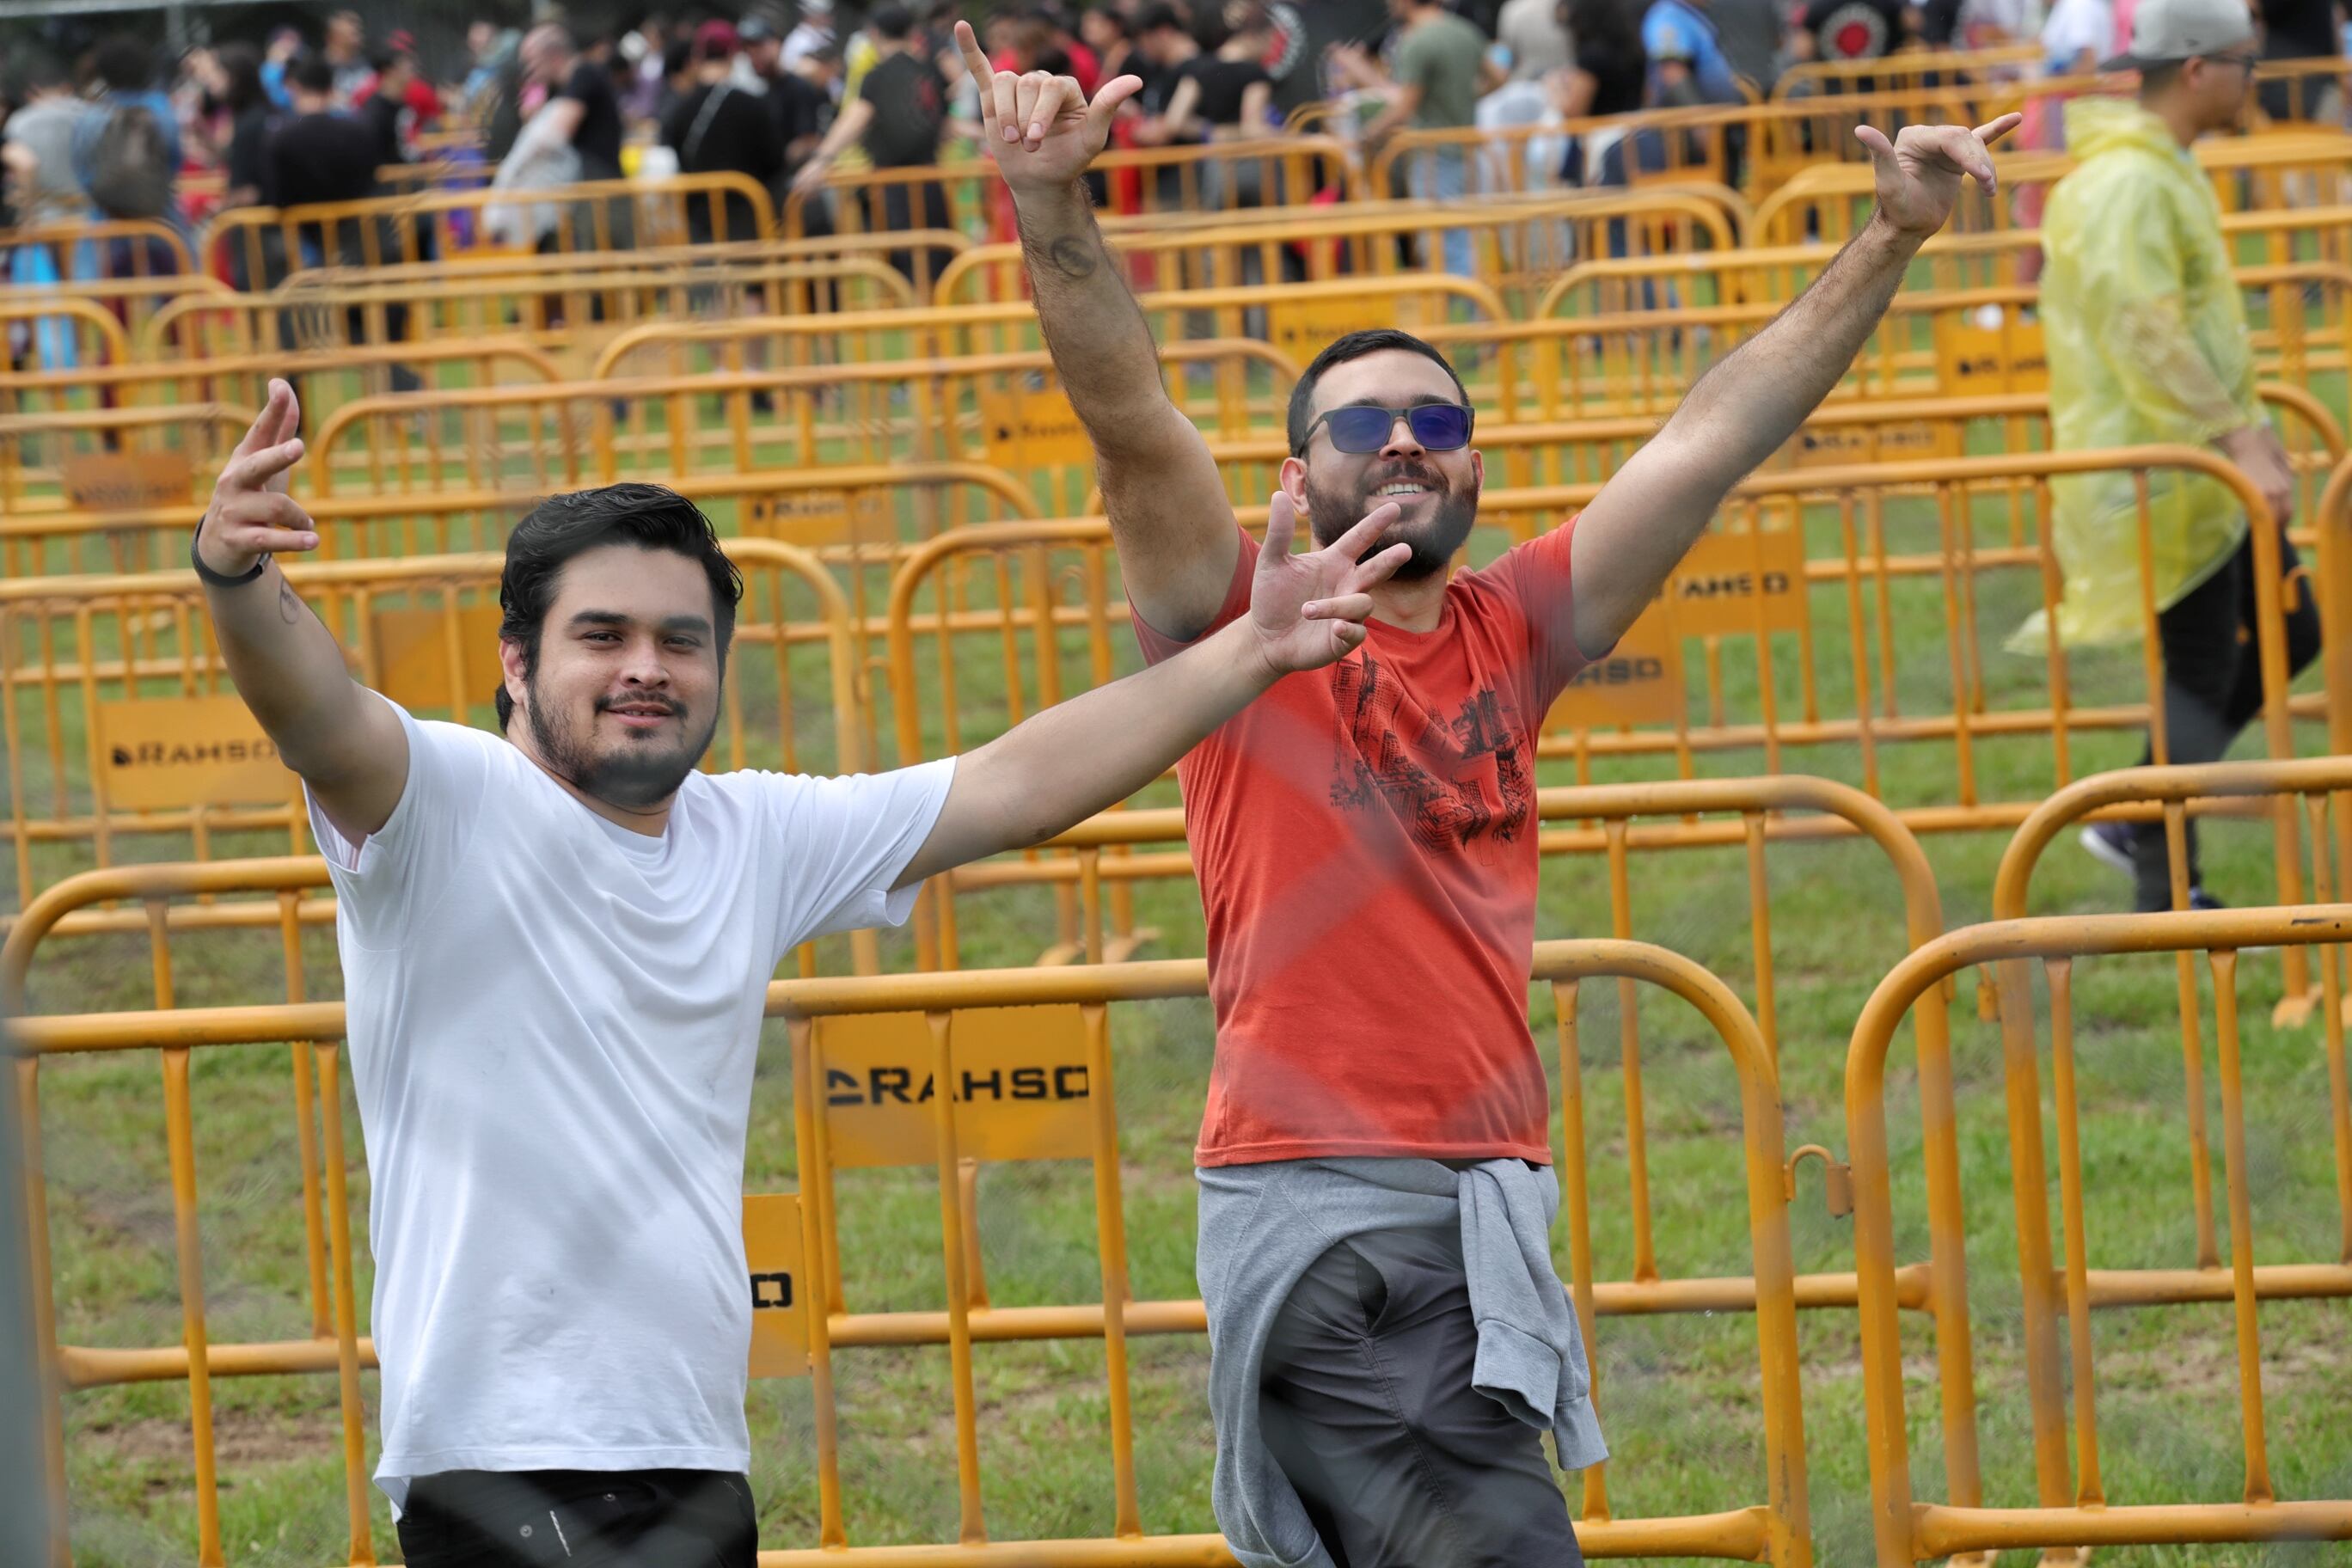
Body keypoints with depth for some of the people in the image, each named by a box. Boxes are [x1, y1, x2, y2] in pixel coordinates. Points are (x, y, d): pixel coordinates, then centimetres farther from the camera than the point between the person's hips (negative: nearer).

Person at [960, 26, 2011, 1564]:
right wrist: (1054, 209, -27)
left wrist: (1891, 242, 8)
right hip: (1314, 1210, -6)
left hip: (1485, 1213, 6)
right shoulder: (1239, 624, 3)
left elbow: (1715, 440, 13)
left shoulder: (1510, 633, 16)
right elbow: (1132, 422, -12)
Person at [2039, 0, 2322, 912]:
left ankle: (2133, 823, 19)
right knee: (2201, 681, -5)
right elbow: (2147, 339, -28)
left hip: (2203, 467, 10)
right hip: (2161, 478, -10)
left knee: (2288, 631, 14)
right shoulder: (2125, 186, -20)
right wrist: (2237, 442, -30)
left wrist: (2247, 428, 23)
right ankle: (2165, 899, 5)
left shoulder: (2166, 171, 14)